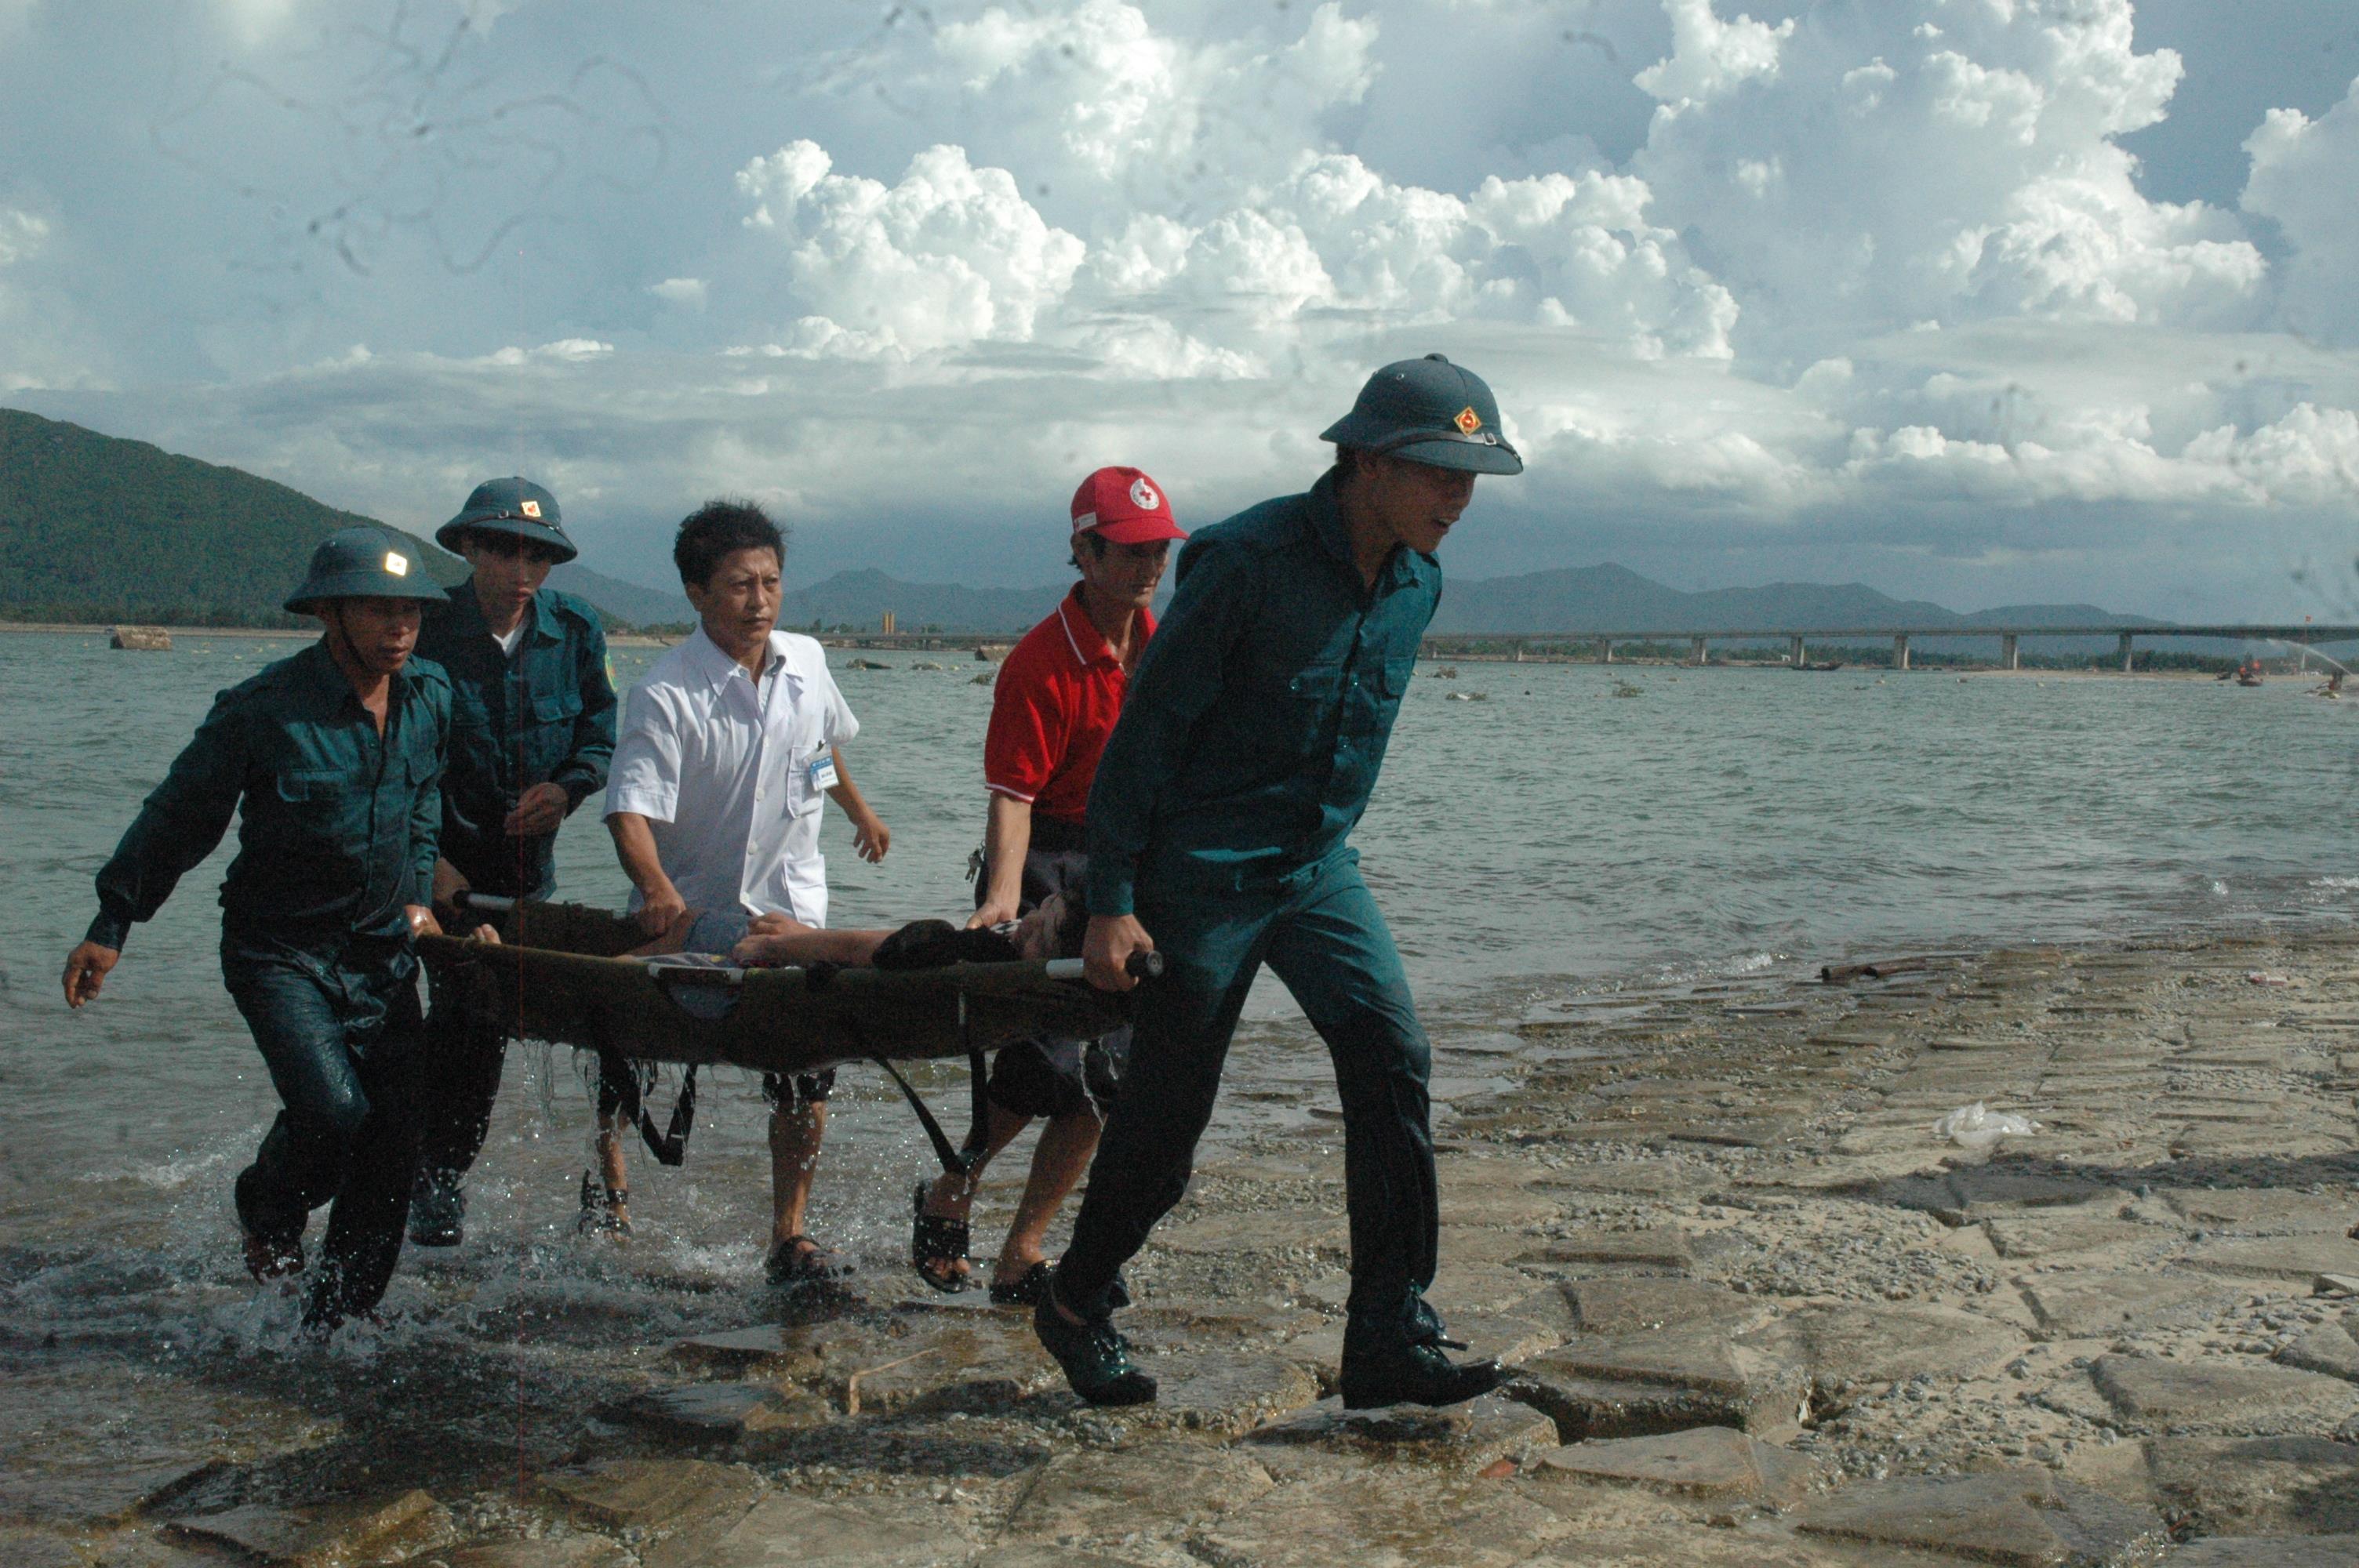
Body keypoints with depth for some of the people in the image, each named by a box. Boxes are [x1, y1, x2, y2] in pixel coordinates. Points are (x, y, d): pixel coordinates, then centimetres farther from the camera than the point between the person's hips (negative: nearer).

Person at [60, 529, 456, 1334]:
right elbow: (178, 816, -4)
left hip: (382, 953, 5)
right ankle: (268, 1209, 15)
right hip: (280, 951, -5)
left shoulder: (431, 696, 0)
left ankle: (335, 1320, 14)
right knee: (331, 1109, -20)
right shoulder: (263, 710, -15)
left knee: (395, 1137, -1)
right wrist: (112, 925, 0)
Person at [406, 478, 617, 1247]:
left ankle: (448, 1168, 22)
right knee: (459, 1007, -9)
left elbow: (602, 730, 8)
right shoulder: (426, 632, -14)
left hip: (527, 853, 3)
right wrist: (425, 860, -19)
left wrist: (568, 785, -12)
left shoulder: (574, 629, -3)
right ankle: (433, 1180, 7)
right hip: (443, 856, -3)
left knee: (493, 1017, 6)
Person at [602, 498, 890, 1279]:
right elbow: (632, 807, -29)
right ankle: (607, 1170, 42)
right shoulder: (664, 696, -20)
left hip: (788, 904, 3)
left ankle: (789, 1238, 3)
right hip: (684, 912, -2)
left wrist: (858, 810, 33)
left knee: (805, 1073, -6)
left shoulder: (806, 662, -3)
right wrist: (654, 888, -47)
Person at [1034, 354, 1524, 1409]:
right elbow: (1146, 731, -16)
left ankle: (1388, 1340, -6)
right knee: (1166, 1109, 3)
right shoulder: (1246, 562, -20)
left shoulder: (1415, 584, 2)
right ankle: (1075, 1305, 28)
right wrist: (1113, 903, -16)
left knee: (1392, 1059, -11)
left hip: (1318, 868, 6)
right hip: (1203, 875, -6)